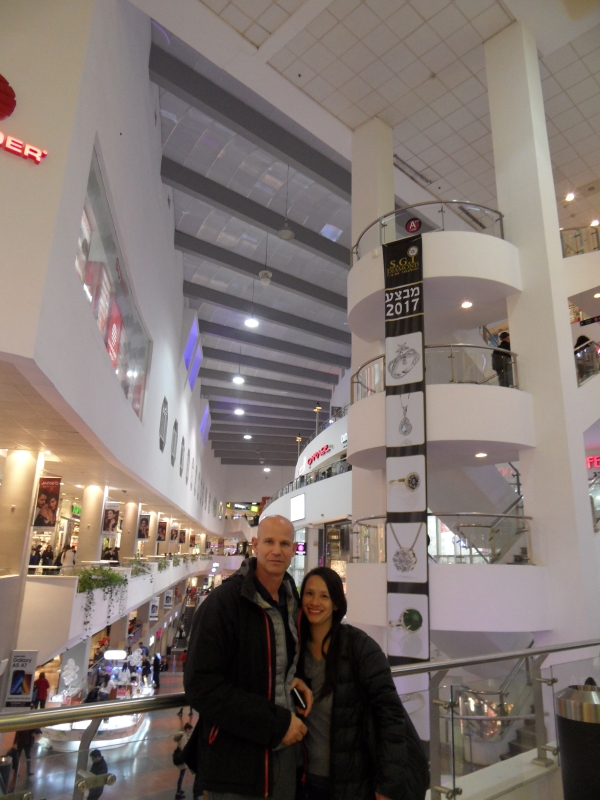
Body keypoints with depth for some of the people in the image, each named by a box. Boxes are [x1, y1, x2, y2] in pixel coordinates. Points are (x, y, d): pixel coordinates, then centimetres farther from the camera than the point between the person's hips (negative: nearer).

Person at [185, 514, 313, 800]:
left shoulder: (291, 600, 1)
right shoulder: (222, 602, -20)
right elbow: (201, 686, -23)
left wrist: (294, 680, -5)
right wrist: (275, 723, -22)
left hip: (284, 747, 6)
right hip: (236, 757, -6)